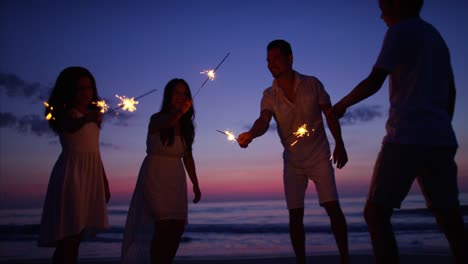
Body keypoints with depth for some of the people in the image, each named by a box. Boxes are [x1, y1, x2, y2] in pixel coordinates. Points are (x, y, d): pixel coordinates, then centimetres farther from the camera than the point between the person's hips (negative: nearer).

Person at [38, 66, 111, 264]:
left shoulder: (93, 113, 15)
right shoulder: (64, 113, -6)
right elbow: (71, 126, -31)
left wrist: (104, 180, 17)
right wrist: (86, 119, -54)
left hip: (92, 174, 7)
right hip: (71, 173, -7)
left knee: (77, 235, 7)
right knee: (67, 237, -10)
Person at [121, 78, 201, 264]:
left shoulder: (186, 126, 6)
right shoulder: (157, 119, -9)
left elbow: (188, 157, 10)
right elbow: (167, 123, -35)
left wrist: (195, 184, 8)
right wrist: (179, 113, -57)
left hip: (176, 180, 6)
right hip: (155, 177, -5)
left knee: (178, 227, 4)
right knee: (164, 226, -13)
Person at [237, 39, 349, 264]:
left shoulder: (312, 84, -6)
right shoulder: (269, 95, -4)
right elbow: (263, 121, -21)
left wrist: (339, 145, -4)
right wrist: (251, 133, -42)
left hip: (319, 157, -2)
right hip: (292, 162, 2)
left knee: (332, 206, -11)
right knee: (295, 215, 2)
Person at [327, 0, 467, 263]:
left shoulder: (400, 31, 0)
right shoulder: (436, 37, 24)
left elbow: (374, 83, -8)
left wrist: (341, 105, 6)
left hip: (407, 137, -8)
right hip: (441, 139, 8)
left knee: (376, 213, -4)